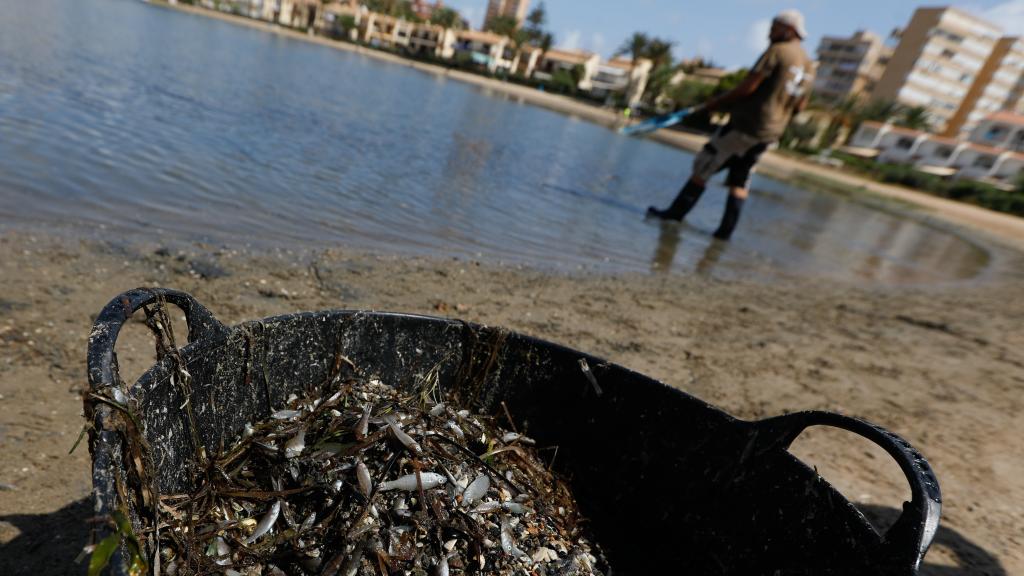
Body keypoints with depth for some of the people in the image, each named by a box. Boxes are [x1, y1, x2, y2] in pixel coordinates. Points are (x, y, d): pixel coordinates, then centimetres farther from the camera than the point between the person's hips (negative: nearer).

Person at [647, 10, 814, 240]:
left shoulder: (777, 51, -8)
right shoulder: (809, 65, 14)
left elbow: (748, 87, -15)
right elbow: (799, 106, 18)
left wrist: (717, 102, -6)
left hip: (746, 124, -7)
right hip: (771, 133, 8)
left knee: (703, 168, 1)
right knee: (740, 182, 11)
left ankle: (676, 212, 5)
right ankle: (726, 229, 8)